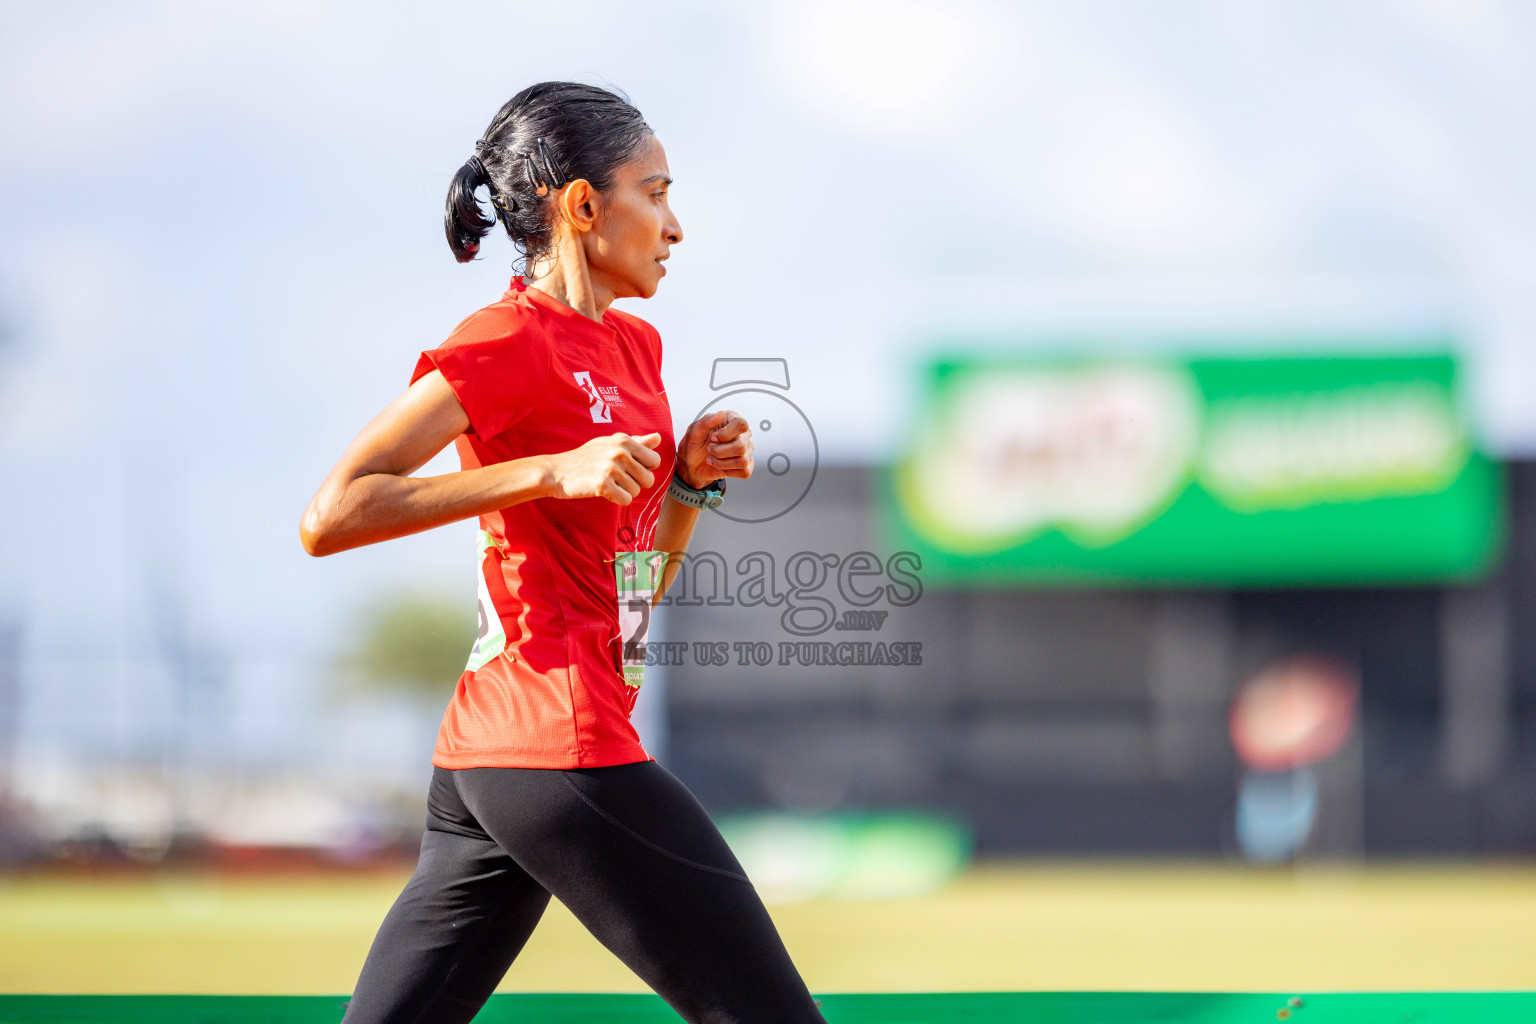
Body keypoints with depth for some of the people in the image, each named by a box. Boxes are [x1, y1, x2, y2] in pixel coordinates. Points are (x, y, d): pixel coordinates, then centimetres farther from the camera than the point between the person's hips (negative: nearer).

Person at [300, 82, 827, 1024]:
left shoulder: (635, 346, 19)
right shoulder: (506, 345, -8)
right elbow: (329, 517, -17)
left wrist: (690, 481, 9)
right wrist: (553, 470, -19)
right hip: (561, 748, -9)